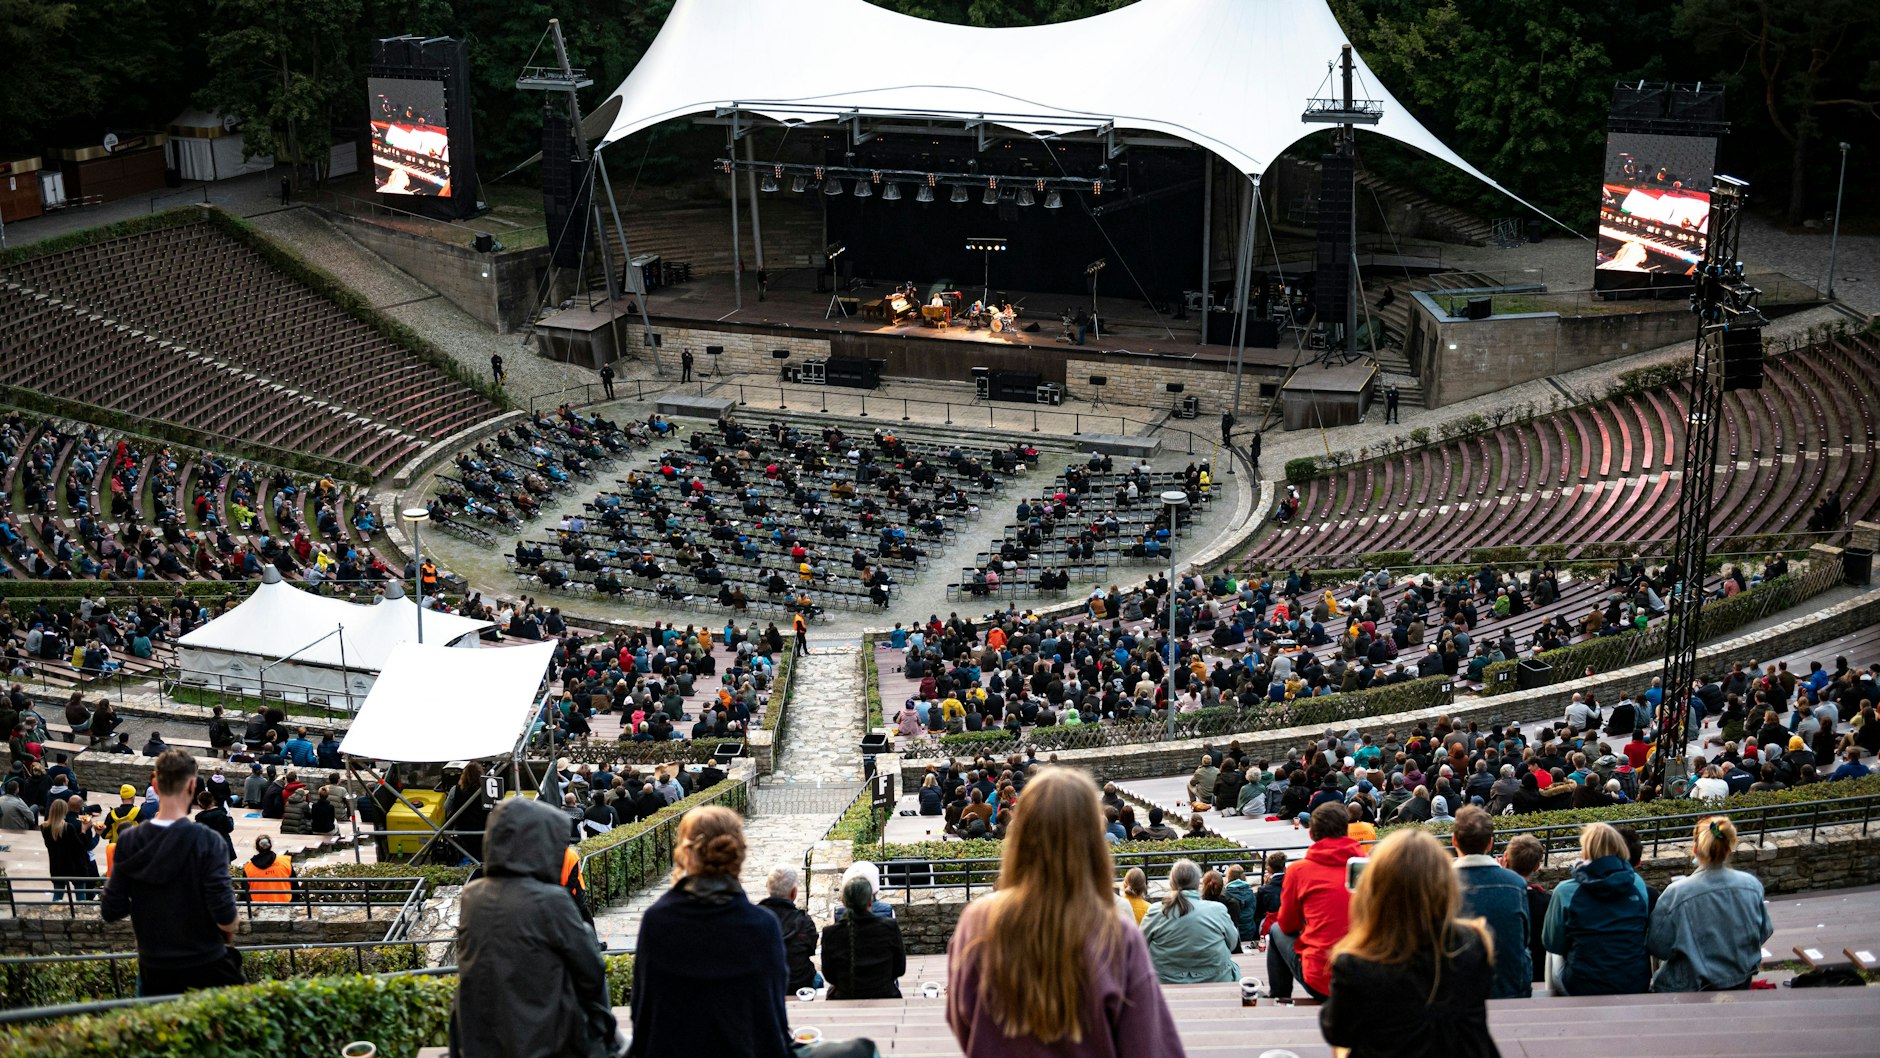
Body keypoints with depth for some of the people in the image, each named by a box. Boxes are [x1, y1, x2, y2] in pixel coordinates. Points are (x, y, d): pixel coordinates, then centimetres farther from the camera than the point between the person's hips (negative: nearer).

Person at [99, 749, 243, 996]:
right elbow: (225, 916, -19)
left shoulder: (128, 841, -4)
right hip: (207, 968, -3)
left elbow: (112, 911, -2)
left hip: (153, 969, 3)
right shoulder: (208, 841, -15)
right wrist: (228, 933, 3)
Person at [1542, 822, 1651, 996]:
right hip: (1636, 985, 3)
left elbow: (1553, 944, -1)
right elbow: (1645, 933, 11)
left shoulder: (1566, 892, -12)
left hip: (1583, 988, -3)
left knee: (1554, 959, 28)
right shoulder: (1637, 884, -3)